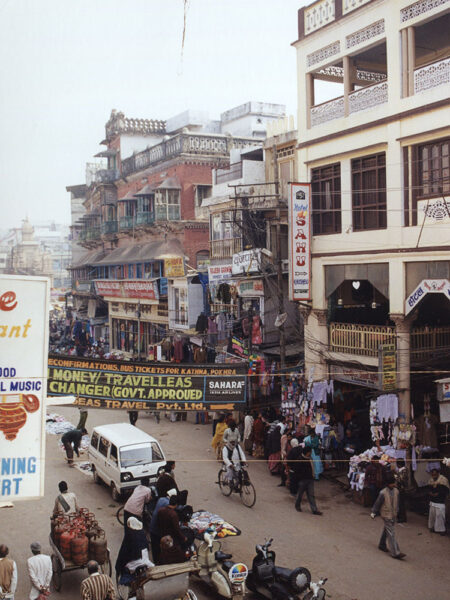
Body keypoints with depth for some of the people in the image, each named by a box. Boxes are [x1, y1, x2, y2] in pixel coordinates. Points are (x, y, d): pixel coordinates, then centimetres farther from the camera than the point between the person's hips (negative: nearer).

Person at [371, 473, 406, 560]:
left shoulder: (396, 491, -1)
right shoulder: (383, 493, -20)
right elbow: (377, 503, -9)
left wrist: (396, 511, 23)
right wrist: (373, 512, 0)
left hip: (393, 514, 6)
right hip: (386, 515, -6)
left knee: (386, 530, 22)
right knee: (391, 533, -7)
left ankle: (382, 545, 41)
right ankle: (395, 553, -7)